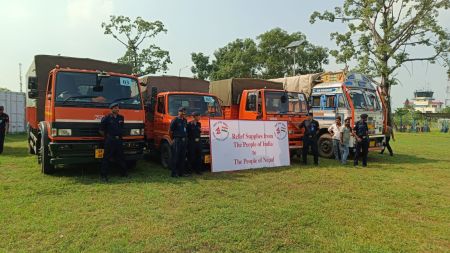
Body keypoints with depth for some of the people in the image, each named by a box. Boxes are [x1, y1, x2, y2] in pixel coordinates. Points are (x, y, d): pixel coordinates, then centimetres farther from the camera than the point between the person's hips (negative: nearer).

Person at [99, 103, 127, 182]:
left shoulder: (121, 118, 11)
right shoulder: (107, 118, -5)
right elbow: (101, 130, 0)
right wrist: (106, 136, 3)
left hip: (119, 140, 5)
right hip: (109, 140, -5)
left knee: (121, 157, 12)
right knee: (106, 158, -3)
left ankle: (124, 173, 22)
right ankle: (104, 175, 2)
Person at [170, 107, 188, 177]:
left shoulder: (185, 120, 13)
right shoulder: (175, 120, -8)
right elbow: (171, 131, -6)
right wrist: (173, 138, -1)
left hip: (184, 140, 7)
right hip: (177, 140, -7)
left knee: (182, 157, 10)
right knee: (175, 157, -4)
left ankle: (181, 172, 18)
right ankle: (174, 173, 2)